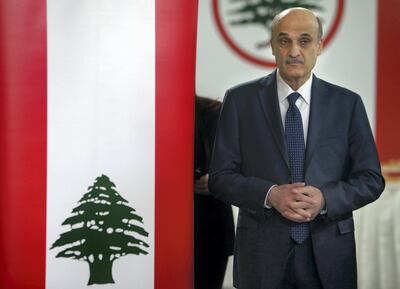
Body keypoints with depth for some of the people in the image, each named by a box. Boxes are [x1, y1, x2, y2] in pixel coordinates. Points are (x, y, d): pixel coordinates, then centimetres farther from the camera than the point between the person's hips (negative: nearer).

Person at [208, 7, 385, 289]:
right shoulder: (240, 100, -1)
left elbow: (371, 179, 2)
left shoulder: (347, 103, 1)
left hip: (329, 254, 1)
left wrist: (325, 199, -16)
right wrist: (269, 195, -18)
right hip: (262, 253, -1)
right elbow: (221, 176, -1)